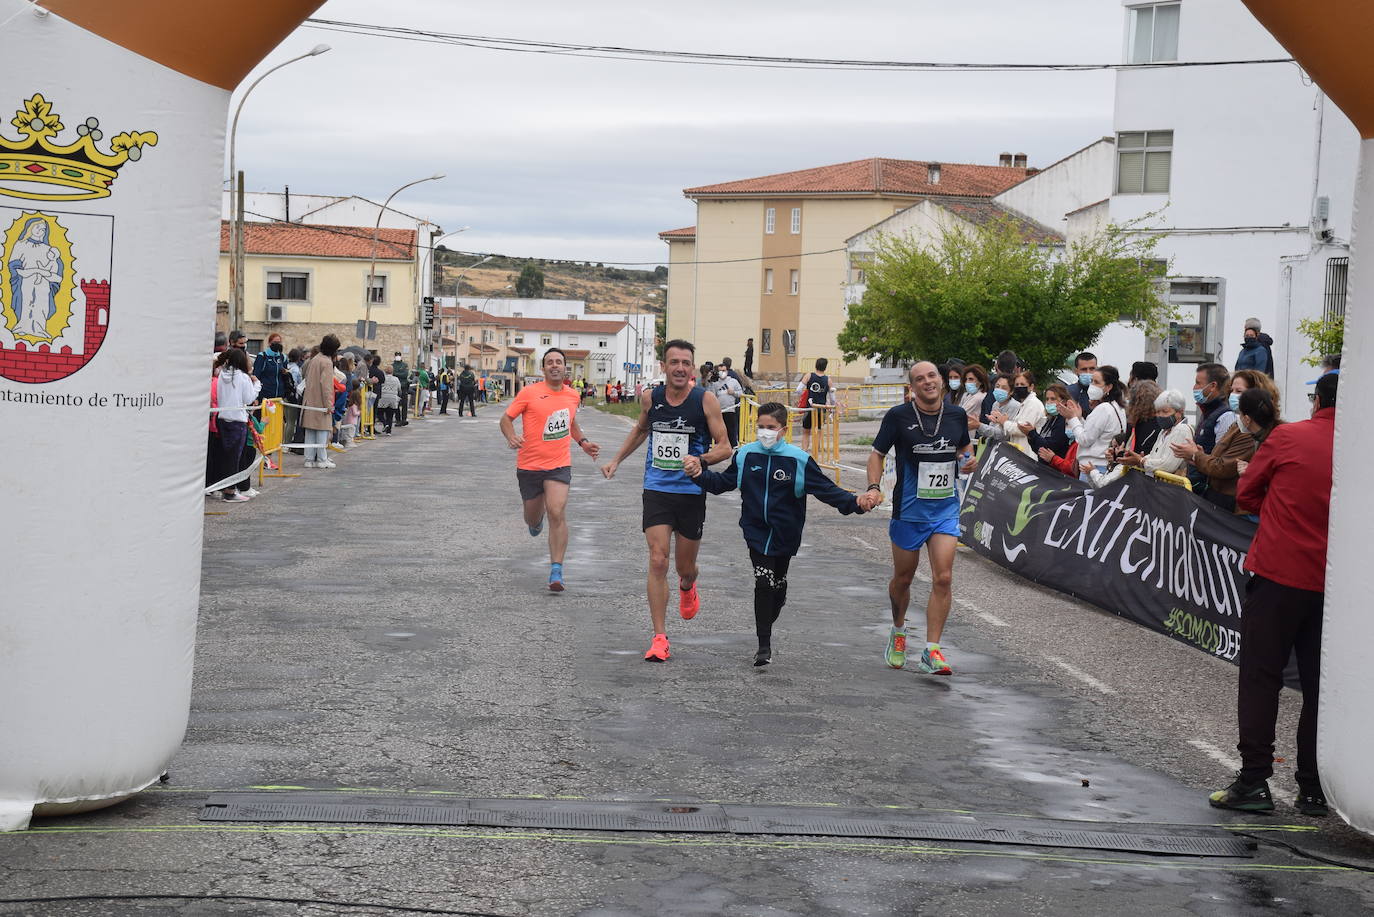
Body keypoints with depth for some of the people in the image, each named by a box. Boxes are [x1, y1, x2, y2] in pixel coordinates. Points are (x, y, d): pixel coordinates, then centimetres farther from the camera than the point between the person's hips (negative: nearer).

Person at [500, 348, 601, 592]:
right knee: (532, 519, 14)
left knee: (557, 513, -19)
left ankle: (556, 570, -15)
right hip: (529, 464, -1)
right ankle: (536, 520, 55)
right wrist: (511, 437, -21)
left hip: (559, 465, 1)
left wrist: (583, 442, 16)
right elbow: (506, 418, -2)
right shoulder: (529, 393, -7)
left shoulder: (573, 395, 7)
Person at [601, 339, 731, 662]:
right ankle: (660, 638, -8)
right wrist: (617, 460, 19)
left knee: (685, 567, 12)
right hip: (657, 490, 1)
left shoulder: (705, 399, -9)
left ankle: (687, 587, 51)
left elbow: (725, 446, -7)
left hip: (692, 492, -1)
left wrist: (702, 460, -26)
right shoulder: (650, 398, 0)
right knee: (657, 561, -12)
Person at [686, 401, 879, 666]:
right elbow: (723, 482, 11)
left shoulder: (798, 460, -10)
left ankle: (766, 628, 40)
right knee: (763, 583, -11)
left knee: (778, 584, 15)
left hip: (784, 533, 0)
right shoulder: (746, 456, -2)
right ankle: (764, 646, -7)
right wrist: (700, 473, -5)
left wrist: (856, 502, -23)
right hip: (756, 532, 0)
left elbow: (827, 490, -9)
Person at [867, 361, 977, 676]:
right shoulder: (898, 416, -7)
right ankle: (898, 633, 40)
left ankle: (931, 651, -5)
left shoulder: (957, 415, 3)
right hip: (908, 509, -1)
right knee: (902, 579, 13)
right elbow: (877, 454, 0)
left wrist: (968, 461, -1)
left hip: (945, 508, 2)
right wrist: (874, 487, -16)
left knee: (943, 578, -11)